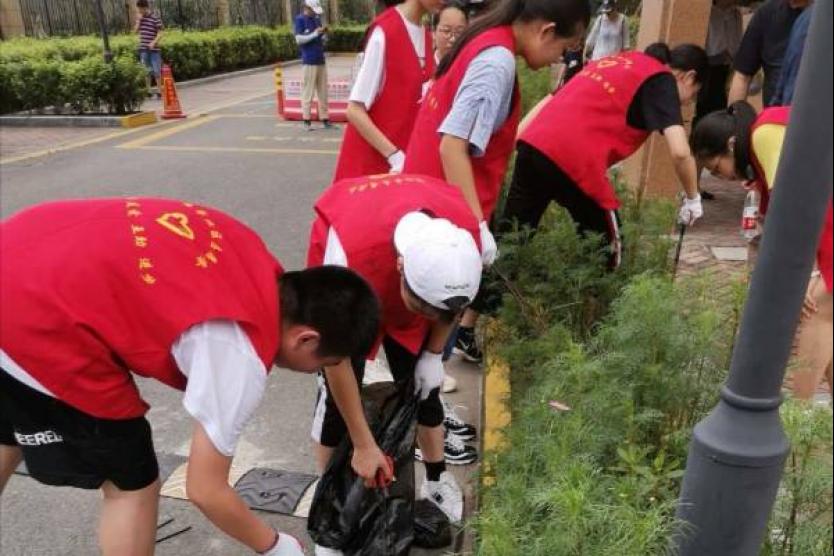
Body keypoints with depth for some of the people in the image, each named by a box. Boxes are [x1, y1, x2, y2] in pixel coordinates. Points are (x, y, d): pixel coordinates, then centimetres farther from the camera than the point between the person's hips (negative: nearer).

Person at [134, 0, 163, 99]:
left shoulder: (155, 18, -7)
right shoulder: (140, 18, 10)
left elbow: (160, 33, -9)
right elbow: (135, 31, 7)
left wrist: (154, 42, -21)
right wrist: (139, 20, -4)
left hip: (154, 49, -5)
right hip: (143, 49, 5)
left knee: (156, 71, -2)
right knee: (146, 71, 10)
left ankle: (158, 91, 6)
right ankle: (148, 91, 17)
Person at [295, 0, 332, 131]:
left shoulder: (317, 19, 15)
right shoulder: (300, 19, -3)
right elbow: (299, 39, -12)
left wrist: (324, 33, 0)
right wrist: (315, 33, -15)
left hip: (321, 60, 6)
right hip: (309, 62, -6)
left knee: (323, 92, 7)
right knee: (308, 92, -4)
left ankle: (325, 120, 12)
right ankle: (306, 121, 2)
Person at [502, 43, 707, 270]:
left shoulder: (619, 60, 29)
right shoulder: (661, 80, 8)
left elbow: (550, 100, 23)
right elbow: (680, 152, -7)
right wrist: (693, 198, 10)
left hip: (533, 143, 7)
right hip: (574, 159, -7)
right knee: (604, 249, 13)